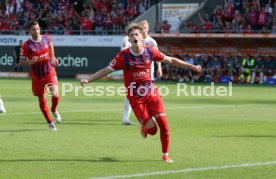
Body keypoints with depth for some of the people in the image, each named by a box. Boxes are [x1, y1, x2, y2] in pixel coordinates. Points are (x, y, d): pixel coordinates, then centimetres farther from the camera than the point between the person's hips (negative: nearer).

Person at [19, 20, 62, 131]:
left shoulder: (46, 38, -4)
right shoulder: (26, 45, -14)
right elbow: (21, 61, -10)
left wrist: (52, 57, 15)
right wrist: (30, 61, -29)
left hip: (49, 72, 1)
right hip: (37, 76, -1)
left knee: (55, 94, -18)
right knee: (42, 100, 7)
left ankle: (54, 111, 16)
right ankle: (50, 122, 26)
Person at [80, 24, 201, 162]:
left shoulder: (150, 52, -2)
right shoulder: (123, 56, -10)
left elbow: (170, 60, 9)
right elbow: (106, 70, -6)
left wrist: (192, 67, 12)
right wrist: (88, 80, -16)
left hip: (151, 93, 3)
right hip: (135, 97, -3)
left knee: (163, 123, -7)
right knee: (151, 129, -9)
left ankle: (165, 155, 12)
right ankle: (144, 127, 30)